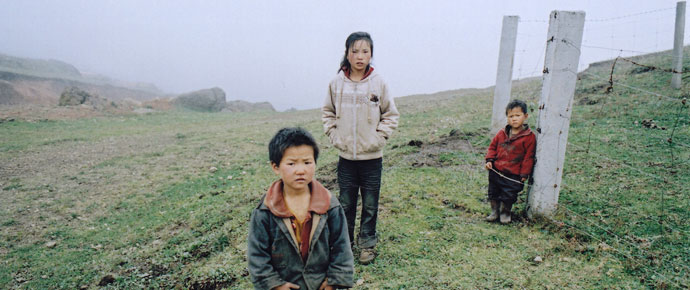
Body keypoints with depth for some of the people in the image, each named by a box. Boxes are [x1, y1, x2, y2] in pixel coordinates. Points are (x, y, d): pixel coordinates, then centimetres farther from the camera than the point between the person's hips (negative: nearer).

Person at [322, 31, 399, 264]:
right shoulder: (336, 83, -1)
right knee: (346, 204, 13)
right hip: (346, 156, 1)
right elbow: (328, 112, 11)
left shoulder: (378, 83, -6)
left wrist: (379, 137, -7)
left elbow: (391, 114, 3)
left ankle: (367, 244, 26)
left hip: (372, 156, -1)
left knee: (370, 205, 10)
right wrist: (334, 135, 0)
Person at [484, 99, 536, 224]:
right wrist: (489, 160, 1)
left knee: (508, 196, 5)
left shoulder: (529, 137, -9)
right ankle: (494, 211, 33)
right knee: (493, 193, 14)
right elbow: (493, 146, 15)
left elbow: (528, 157, -7)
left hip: (513, 175, -4)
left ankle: (505, 213, 29)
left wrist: (524, 174, -8)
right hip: (496, 171, 4)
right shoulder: (502, 133, 3)